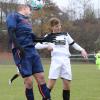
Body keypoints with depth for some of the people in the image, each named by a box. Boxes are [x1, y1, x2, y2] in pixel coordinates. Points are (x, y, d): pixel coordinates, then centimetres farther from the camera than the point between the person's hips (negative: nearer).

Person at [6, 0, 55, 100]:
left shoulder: (26, 20, 23)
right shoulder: (13, 15, 1)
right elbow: (11, 32, -11)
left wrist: (44, 39, 18)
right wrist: (18, 47, -23)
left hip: (32, 50, 8)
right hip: (22, 52, -7)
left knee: (41, 77, 3)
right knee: (29, 81, -8)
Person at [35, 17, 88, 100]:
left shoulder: (65, 34, 19)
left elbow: (73, 44, 29)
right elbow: (37, 46, 3)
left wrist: (82, 50, 14)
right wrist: (47, 45, -14)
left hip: (66, 60, 3)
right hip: (56, 60, -3)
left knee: (67, 83, -2)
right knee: (51, 83, -11)